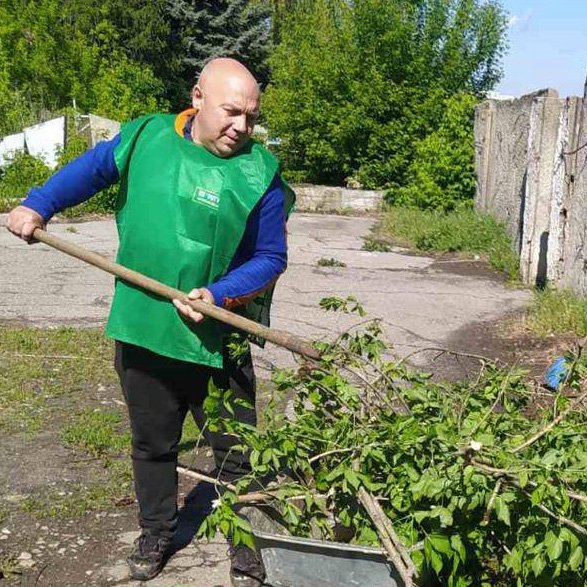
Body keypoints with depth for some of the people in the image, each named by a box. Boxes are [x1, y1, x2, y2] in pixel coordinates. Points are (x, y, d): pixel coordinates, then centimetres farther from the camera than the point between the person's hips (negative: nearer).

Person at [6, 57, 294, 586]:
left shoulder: (260, 172, -11)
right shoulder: (145, 137, -2)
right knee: (152, 444, 20)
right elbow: (91, 168, 14)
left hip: (216, 341, -2)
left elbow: (271, 258, -7)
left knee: (235, 453, 10)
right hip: (140, 331, 3)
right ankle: (156, 534, 43)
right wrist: (38, 205, 2)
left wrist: (218, 294, -21)